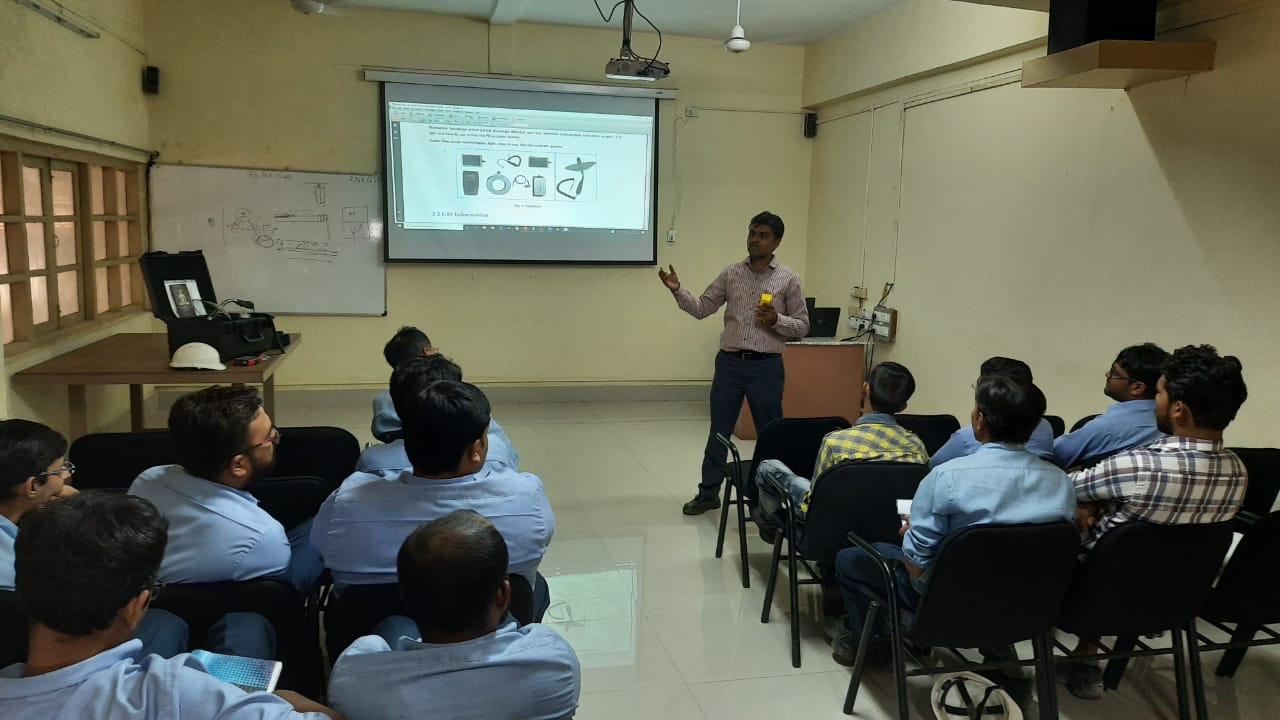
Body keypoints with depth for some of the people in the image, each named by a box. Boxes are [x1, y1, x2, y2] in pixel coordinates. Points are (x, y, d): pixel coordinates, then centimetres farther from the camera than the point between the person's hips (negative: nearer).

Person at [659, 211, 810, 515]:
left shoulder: (788, 278, -1)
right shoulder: (731, 273, 6)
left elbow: (802, 326, 1)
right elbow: (702, 309, 6)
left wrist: (776, 320, -18)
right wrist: (677, 291, -9)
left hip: (767, 366, -2)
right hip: (730, 362, 2)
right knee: (719, 431, 10)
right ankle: (708, 492, 23)